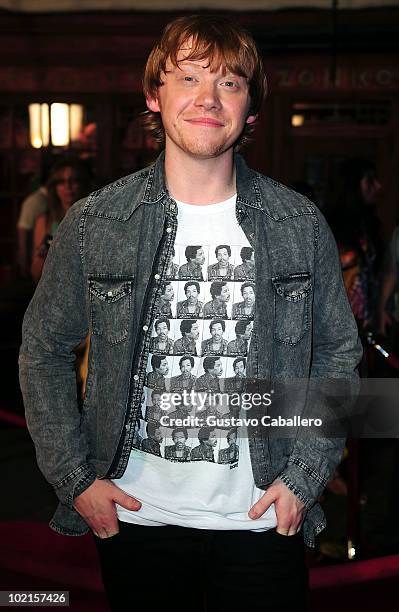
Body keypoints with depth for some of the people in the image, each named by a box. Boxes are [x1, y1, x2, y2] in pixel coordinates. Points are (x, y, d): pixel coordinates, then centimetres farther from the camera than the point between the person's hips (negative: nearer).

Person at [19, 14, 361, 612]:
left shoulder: (300, 225, -4)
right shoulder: (93, 222, -6)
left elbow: (338, 351, 5)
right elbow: (43, 349, 4)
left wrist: (303, 476, -2)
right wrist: (76, 477, -3)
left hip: (263, 521, 0)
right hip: (135, 519, 1)